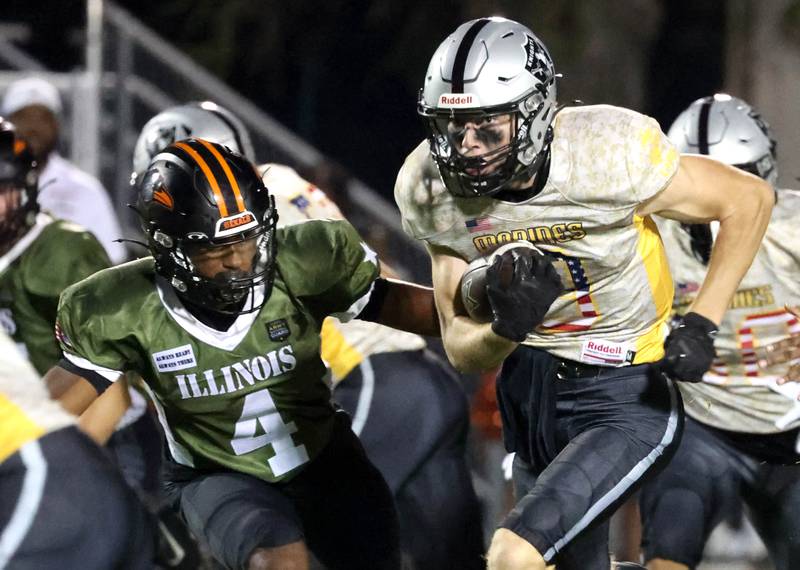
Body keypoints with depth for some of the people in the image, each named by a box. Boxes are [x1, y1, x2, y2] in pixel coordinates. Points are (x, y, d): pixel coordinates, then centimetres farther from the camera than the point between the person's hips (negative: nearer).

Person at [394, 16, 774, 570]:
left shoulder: (606, 154, -26)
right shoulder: (431, 190, -13)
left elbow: (749, 198, -11)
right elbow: (462, 351, -8)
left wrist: (701, 324, -19)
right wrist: (507, 330, -31)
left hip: (626, 400, -6)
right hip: (530, 392, 6)